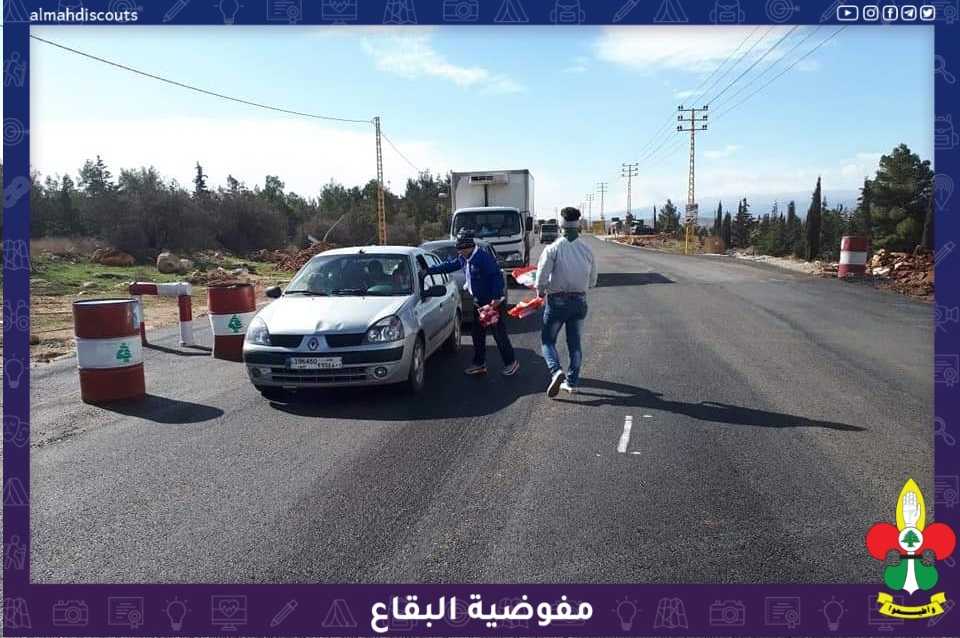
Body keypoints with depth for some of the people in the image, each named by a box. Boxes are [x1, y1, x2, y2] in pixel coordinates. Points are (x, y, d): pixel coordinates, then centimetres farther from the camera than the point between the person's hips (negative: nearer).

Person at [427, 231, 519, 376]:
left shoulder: (484, 258, -21)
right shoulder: (463, 259, 6)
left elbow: (497, 276, -24)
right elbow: (448, 266, 18)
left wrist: (496, 298, -28)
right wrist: (429, 270, 16)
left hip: (494, 302, -9)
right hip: (479, 302, 9)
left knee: (499, 333, -4)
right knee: (477, 333, 12)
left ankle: (511, 363, 9)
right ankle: (479, 364, 23)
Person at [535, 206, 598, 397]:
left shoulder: (553, 249, -14)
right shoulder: (587, 250, -2)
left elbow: (542, 275, -14)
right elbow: (592, 281, 5)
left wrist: (541, 291, 5)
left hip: (557, 301, -4)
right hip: (580, 301, 4)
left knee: (548, 340, 9)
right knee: (575, 343, 13)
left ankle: (556, 371, -14)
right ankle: (572, 382, 18)